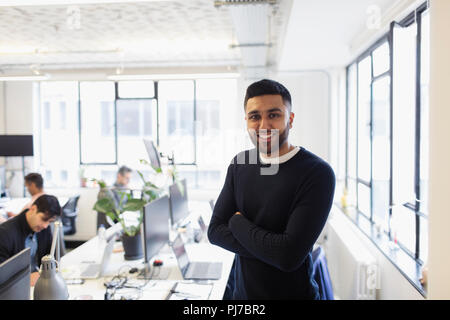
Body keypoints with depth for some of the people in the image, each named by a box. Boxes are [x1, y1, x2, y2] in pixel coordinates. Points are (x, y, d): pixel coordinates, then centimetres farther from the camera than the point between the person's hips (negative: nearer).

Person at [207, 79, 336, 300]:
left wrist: (237, 222, -13)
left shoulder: (318, 173, -20)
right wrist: (270, 249, -20)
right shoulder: (239, 165, -1)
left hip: (294, 293, -4)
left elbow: (290, 256, -26)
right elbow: (215, 231, -5)